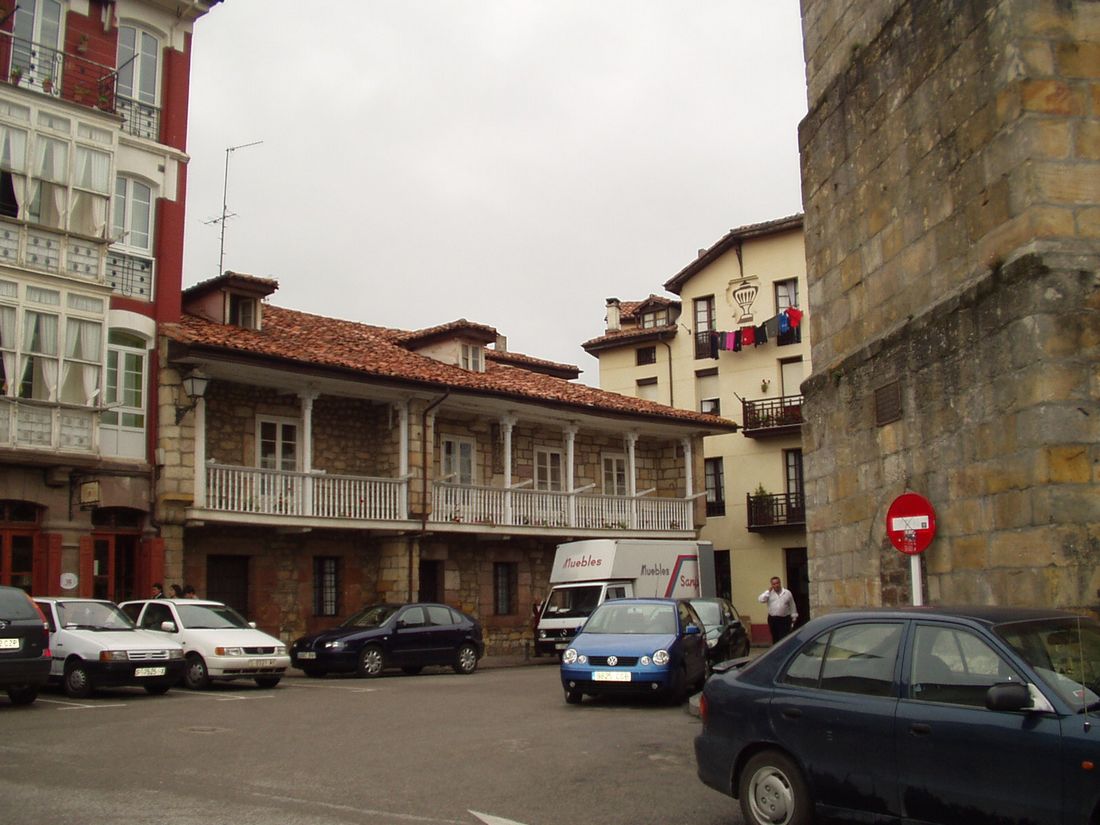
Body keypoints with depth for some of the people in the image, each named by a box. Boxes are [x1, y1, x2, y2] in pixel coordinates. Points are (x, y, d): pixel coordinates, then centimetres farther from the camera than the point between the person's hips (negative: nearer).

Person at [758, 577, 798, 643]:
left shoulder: (787, 593, 4)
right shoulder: (769, 593, 4)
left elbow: (792, 606, 8)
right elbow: (761, 600, -11)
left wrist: (794, 618, 7)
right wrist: (768, 591, -10)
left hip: (785, 619, -2)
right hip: (773, 619, 2)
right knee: (775, 638, 10)